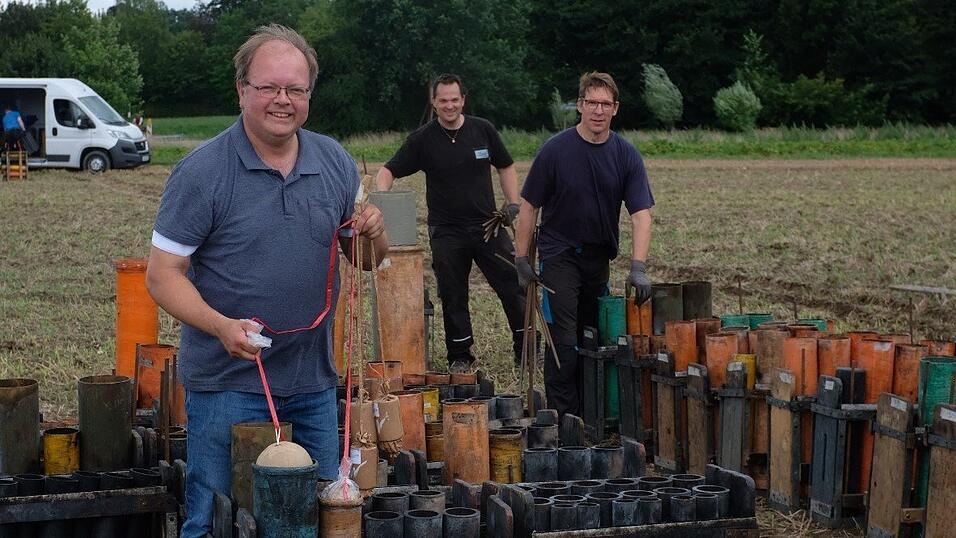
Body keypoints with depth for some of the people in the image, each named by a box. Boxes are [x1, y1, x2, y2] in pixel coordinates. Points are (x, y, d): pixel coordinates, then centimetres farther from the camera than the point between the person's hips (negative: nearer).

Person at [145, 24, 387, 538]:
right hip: (227, 383, -5)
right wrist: (221, 326, -27)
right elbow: (163, 275, -10)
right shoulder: (202, 171, -10)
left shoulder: (336, 163, 5)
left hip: (314, 382, 5)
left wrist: (374, 235, -10)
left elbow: (365, 261, 14)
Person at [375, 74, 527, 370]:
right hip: (446, 232, -1)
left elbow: (506, 167, 14)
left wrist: (513, 203, 1)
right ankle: (460, 356, 17)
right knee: (453, 297, 5)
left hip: (488, 225, 1)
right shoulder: (423, 139, -1)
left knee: (514, 287, 0)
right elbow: (389, 170, 0)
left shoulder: (483, 129, 3)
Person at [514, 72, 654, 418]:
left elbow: (641, 213, -10)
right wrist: (521, 260, -6)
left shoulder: (627, 155, -5)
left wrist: (638, 267, -23)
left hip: (599, 256, 4)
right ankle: (563, 416, -3)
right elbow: (529, 206, -5)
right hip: (559, 255, -4)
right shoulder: (555, 150, -12)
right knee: (564, 341, -9)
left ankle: (591, 413, 25)